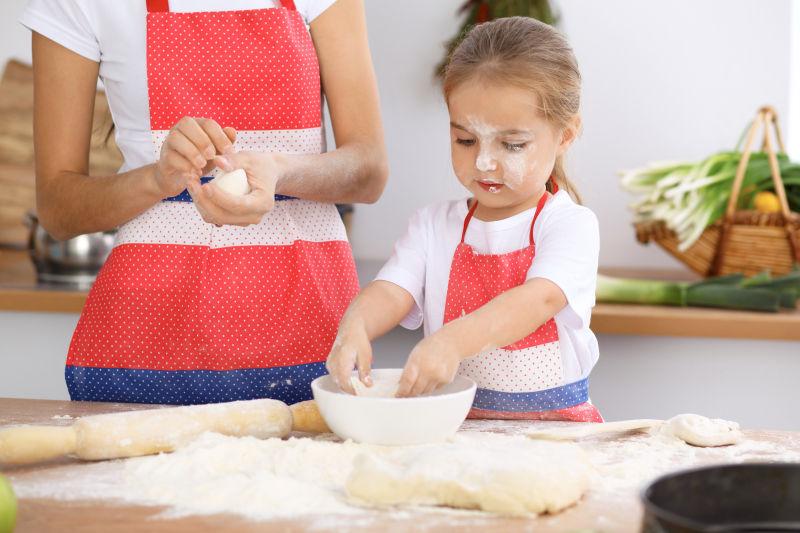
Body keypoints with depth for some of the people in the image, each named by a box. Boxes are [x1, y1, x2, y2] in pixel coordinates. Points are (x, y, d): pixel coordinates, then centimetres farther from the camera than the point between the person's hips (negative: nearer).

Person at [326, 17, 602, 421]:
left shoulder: (570, 224, -4)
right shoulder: (434, 225, 9)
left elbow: (541, 298, -22)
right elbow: (391, 291, -6)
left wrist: (453, 340, -40)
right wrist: (354, 328, -31)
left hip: (554, 423, -2)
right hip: (452, 425, 2)